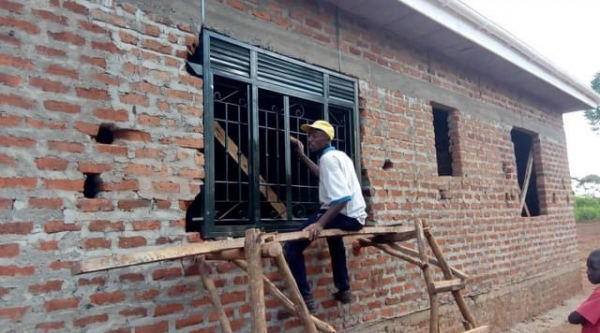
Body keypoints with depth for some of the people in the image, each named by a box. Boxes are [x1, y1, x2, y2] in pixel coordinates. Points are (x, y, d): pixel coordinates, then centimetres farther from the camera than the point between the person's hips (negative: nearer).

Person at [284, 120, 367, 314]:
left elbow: (342, 198, -24)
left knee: (292, 245, -13)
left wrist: (320, 223, -32)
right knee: (332, 233, 41)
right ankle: (344, 290, 43)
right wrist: (301, 155, 36)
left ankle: (305, 299, -12)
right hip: (355, 217, 10)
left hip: (345, 216, -10)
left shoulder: (328, 158, -12)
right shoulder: (339, 155, 17)